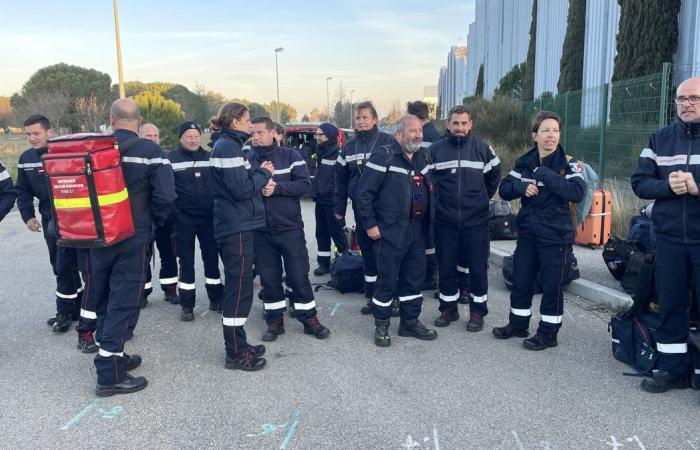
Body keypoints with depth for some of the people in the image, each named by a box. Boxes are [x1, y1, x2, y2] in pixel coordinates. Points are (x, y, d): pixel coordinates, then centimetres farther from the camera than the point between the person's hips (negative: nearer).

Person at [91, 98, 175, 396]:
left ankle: (112, 355, 29)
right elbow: (165, 196, -17)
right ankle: (109, 374, 0)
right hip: (133, 237, -5)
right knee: (123, 302, -1)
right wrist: (154, 221, 2)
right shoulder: (150, 151, -11)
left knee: (103, 299, 18)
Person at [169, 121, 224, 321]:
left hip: (209, 217, 3)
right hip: (183, 219, -3)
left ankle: (216, 298, 24)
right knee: (186, 261, 5)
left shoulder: (210, 158, 7)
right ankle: (187, 305, 14)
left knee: (212, 258, 9)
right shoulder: (171, 159, -4)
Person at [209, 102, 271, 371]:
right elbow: (241, 190, -21)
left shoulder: (228, 145, 16)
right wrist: (264, 173, -7)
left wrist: (258, 172, 3)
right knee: (239, 289, -5)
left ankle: (238, 345, 25)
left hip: (235, 226, 10)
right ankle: (236, 354, 4)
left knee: (237, 286, 15)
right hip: (236, 228, -10)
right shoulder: (227, 147, -14)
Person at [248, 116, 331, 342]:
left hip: (290, 228, -2)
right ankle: (275, 320, 24)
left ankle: (309, 318, 19)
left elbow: (304, 184, -9)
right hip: (261, 230, 2)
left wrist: (276, 187, -19)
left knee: (299, 275, 4)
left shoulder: (290, 156, -2)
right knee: (269, 277, 9)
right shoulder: (248, 159, 2)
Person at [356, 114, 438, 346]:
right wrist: (370, 224, -12)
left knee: (414, 278, 14)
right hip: (391, 232, -7)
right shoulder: (383, 158, -11)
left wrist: (430, 218, 15)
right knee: (387, 280, 1)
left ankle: (410, 321, 28)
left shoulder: (424, 157, 10)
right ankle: (381, 326, 16)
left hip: (418, 231, 7)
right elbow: (364, 192, -12)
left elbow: (430, 190, 22)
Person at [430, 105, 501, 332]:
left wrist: (481, 200, 11)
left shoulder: (483, 149, 1)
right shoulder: (435, 150, 1)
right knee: (446, 266, 9)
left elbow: (494, 178, 13)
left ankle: (477, 311, 18)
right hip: (445, 221, 1)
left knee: (478, 267, 4)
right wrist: (439, 202, 7)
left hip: (476, 221, 0)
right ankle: (448, 308, 25)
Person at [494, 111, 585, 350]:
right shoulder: (524, 162, 4)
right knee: (520, 281, 14)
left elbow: (577, 192, -25)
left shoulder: (569, 163, -9)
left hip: (556, 236, -4)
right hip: (527, 233, 5)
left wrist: (546, 175, -26)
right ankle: (518, 324, 32)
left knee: (552, 286, 4)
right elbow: (504, 189, 5)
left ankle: (548, 333, 19)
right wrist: (522, 187, -15)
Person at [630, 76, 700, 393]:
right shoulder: (660, 139, 8)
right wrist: (667, 186, -16)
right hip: (670, 239, 3)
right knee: (671, 304, 11)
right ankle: (672, 367, 22)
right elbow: (639, 182, 3)